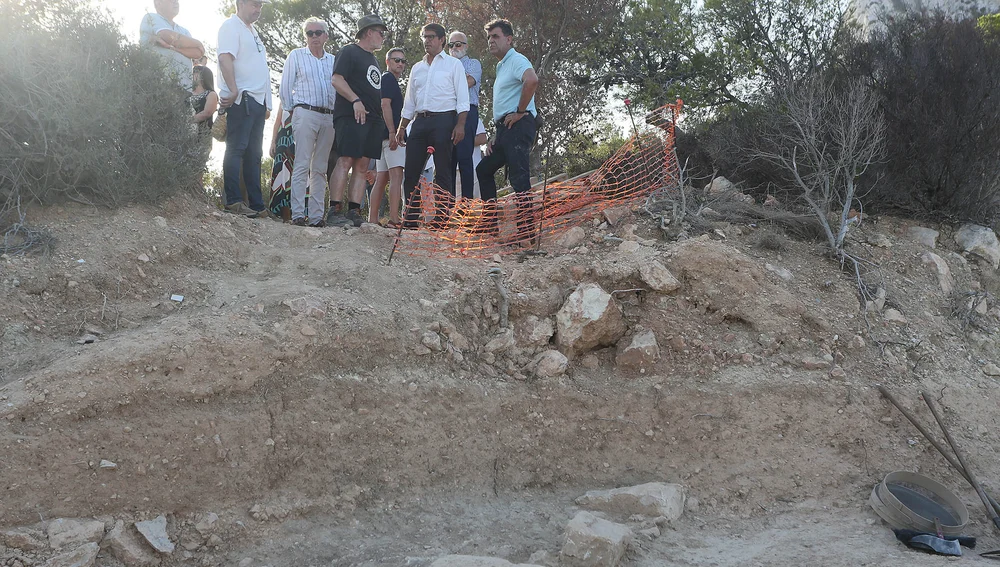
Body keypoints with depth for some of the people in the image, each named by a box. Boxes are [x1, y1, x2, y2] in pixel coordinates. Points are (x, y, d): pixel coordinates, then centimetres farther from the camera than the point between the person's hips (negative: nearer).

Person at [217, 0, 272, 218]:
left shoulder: (251, 30, 25)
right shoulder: (231, 26, -4)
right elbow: (225, 58, -17)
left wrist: (266, 103, 19)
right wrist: (234, 91, -24)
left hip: (258, 101, 9)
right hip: (242, 99, -9)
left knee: (254, 154, 8)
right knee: (237, 149, -10)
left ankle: (257, 205, 10)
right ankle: (233, 202, -11)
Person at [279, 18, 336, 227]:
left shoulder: (333, 60, 16)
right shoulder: (296, 56, 8)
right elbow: (285, 88, 7)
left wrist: (338, 115, 8)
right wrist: (292, 113, 2)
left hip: (329, 117, 4)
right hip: (305, 113, -4)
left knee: (320, 168, 4)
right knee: (302, 165, -10)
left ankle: (317, 215, 5)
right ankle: (297, 214, -12)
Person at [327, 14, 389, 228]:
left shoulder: (373, 60, 27)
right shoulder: (349, 52, 1)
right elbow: (337, 80, -10)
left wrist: (381, 116, 19)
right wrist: (356, 101, -20)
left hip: (373, 119, 9)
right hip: (350, 116, -9)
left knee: (362, 166, 2)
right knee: (345, 161, -14)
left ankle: (354, 212, 1)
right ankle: (334, 211, -17)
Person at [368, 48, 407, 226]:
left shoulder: (391, 80, 26)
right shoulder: (388, 79, -5)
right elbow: (385, 105, -16)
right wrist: (392, 133, -23)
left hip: (384, 136, 11)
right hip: (390, 134, -11)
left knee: (381, 178, 8)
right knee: (396, 175, -17)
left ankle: (372, 219, 7)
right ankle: (394, 219, -26)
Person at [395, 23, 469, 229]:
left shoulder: (453, 64, 5)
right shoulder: (417, 68, 20)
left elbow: (462, 98, -2)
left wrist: (460, 125, -14)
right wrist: (401, 128, 16)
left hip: (443, 120, -5)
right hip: (420, 121, 5)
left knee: (443, 172, -5)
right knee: (410, 171, 0)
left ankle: (441, 219, -4)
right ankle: (411, 218, 5)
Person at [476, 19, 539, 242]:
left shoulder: (516, 60, -6)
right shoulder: (502, 66, 25)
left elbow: (532, 80, -30)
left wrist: (520, 112, -22)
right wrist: (496, 138, 21)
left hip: (518, 126, -11)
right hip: (505, 128, 11)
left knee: (519, 179, -16)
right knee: (484, 170, 18)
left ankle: (526, 234, -19)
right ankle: (490, 224, 21)